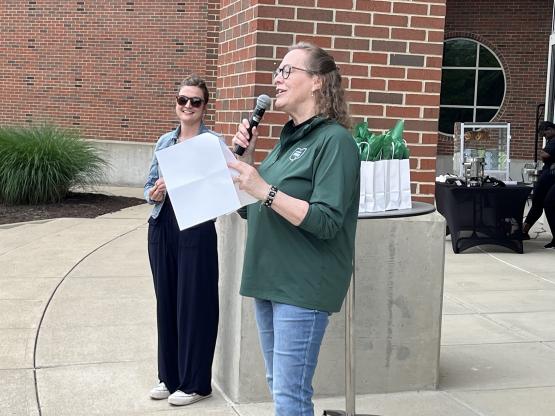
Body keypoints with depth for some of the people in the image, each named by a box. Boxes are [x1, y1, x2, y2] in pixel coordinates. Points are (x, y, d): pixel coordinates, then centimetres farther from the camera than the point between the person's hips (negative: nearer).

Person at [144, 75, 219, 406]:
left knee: (194, 304, 1)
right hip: (162, 228, 6)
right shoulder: (164, 141, 12)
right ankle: (170, 376, 26)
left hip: (196, 230, -5)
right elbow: (149, 186, 15)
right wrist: (155, 193, -7)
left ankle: (195, 383, 14)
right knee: (166, 301, 12)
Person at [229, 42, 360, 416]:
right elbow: (251, 210, 16)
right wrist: (245, 156, 2)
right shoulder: (288, 139, 13)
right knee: (277, 385, 17)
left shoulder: (335, 140, -12)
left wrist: (264, 189, -25)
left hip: (303, 287, -9)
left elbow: (325, 221, -21)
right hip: (268, 280, 9)